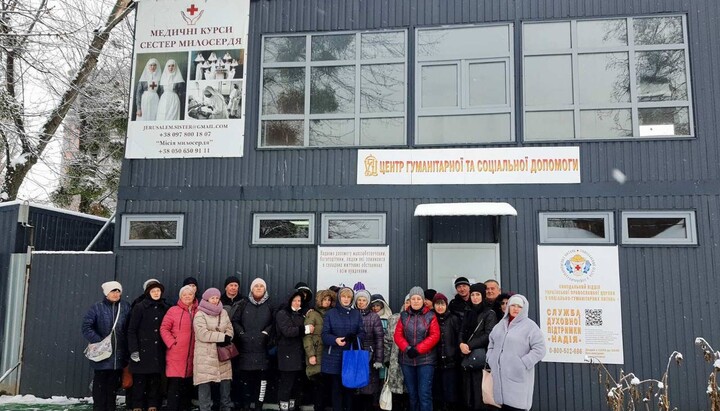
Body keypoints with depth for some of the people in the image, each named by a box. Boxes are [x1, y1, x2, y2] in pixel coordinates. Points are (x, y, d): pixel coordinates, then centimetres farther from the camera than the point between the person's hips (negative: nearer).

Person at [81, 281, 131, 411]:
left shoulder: (126, 307, 3)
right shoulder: (98, 307, -3)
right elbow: (86, 326, -8)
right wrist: (99, 341, -16)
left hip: (119, 355, 2)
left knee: (113, 385, 12)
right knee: (100, 385, 3)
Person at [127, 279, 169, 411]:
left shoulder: (165, 308, 8)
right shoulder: (139, 307, -3)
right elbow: (131, 330, -5)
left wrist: (167, 347, 5)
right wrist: (133, 350, -12)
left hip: (158, 352, 3)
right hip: (142, 350, -3)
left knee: (155, 380, 7)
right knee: (140, 380, 2)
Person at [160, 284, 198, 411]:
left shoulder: (199, 312, 7)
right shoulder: (173, 310, -2)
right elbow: (164, 328, -4)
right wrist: (172, 343, -12)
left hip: (192, 355, 4)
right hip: (176, 354, -4)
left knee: (187, 385, 11)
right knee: (174, 384, -5)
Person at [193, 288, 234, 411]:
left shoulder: (223, 313, 12)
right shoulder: (200, 315, -7)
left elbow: (229, 329, 7)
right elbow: (202, 334, -18)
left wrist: (226, 339, -15)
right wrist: (222, 337, -18)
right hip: (205, 355, -5)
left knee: (226, 380, 9)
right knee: (205, 382, -3)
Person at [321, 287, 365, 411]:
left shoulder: (356, 314, 11)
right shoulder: (331, 313, 5)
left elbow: (362, 333, 7)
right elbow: (325, 334, 0)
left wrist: (354, 338, -16)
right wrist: (335, 340, -20)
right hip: (335, 357, -1)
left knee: (349, 387, 3)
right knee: (336, 388, 0)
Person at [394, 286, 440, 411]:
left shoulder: (430, 316, 0)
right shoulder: (403, 316, 8)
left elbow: (435, 336, -8)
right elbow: (398, 335, 3)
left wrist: (418, 349, -15)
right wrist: (407, 348, -15)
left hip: (425, 360, -3)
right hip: (407, 360, 3)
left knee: (425, 394, -6)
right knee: (412, 393, 12)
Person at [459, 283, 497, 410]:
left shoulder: (489, 313, -2)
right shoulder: (468, 313, 17)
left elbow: (489, 335, -11)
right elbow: (462, 332, 12)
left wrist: (470, 345, -16)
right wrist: (461, 344, -10)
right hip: (467, 356, 5)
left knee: (480, 390, -6)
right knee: (468, 389, 5)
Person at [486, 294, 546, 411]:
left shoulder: (530, 326, -5)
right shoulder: (501, 325, 15)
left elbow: (539, 349, -11)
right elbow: (492, 344, 25)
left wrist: (523, 364, -16)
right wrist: (491, 361, 11)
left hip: (518, 377, -6)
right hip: (500, 375, 6)